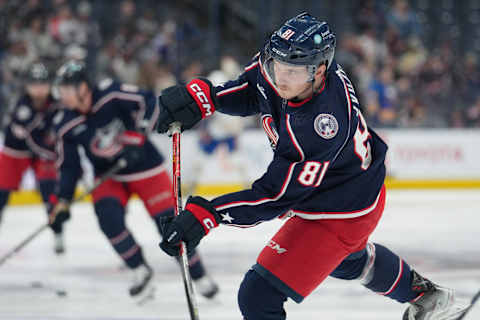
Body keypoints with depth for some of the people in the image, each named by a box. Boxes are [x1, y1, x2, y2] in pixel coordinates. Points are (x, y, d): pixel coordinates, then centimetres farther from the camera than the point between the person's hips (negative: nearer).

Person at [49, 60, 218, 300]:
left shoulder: (110, 94, -23)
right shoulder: (65, 125, -11)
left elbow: (148, 102, -19)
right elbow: (69, 165, -4)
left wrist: (137, 134, -27)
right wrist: (62, 200, -12)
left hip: (145, 167, -3)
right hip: (109, 177, 3)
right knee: (108, 216, -23)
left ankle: (199, 276, 11)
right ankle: (140, 270, -5)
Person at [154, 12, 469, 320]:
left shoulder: (322, 126, -42)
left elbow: (277, 196, -36)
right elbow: (249, 91, 2)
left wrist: (207, 215, -41)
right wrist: (202, 96, -16)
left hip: (342, 214, -9)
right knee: (349, 258, 39)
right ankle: (424, 295, 63)